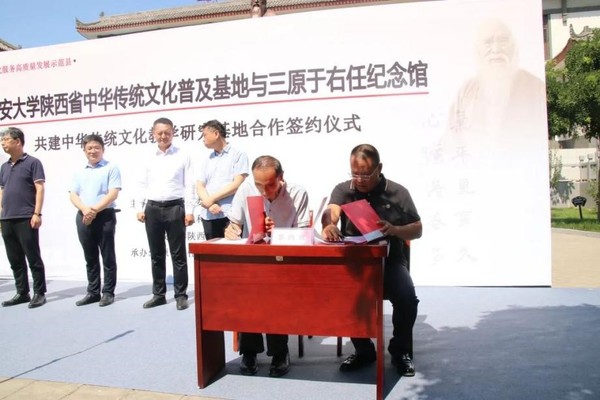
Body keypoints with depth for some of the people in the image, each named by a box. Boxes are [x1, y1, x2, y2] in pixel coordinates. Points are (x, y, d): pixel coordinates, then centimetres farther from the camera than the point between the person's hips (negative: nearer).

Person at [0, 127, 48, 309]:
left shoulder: (33, 162, -2)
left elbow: (39, 189, -8)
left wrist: (37, 213, -15)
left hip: (26, 218, -7)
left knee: (33, 258, -2)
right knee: (15, 260, 10)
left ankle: (39, 293, 5)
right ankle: (22, 293, 18)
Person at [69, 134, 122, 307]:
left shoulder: (111, 168, 1)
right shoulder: (79, 173, 16)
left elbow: (113, 194, -9)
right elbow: (73, 195, 8)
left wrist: (95, 210, -17)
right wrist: (85, 209, -12)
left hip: (104, 216, -5)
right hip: (83, 218, 5)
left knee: (107, 256, 0)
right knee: (90, 257, 11)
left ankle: (108, 292, 7)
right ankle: (93, 292, 19)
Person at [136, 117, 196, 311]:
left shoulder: (182, 156, 1)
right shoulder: (149, 158, 11)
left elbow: (189, 185, -2)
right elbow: (143, 184, 12)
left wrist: (189, 211, -8)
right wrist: (140, 209, 5)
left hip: (174, 208, -4)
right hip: (153, 209, 4)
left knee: (178, 254, 2)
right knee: (156, 254, 11)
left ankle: (181, 295, 11)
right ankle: (158, 294, 22)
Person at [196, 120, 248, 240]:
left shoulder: (238, 155, 2)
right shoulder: (207, 160, 20)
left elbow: (237, 184, -9)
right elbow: (199, 186, 10)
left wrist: (211, 199, -8)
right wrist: (210, 205, -9)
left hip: (230, 215, -5)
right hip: (208, 216, 6)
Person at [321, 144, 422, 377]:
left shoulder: (398, 193, 2)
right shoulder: (343, 190, 3)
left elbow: (418, 230, 2)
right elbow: (330, 212, -18)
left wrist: (394, 229, -20)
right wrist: (328, 225, -43)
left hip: (389, 261, 0)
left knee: (407, 298, -27)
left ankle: (400, 350, 4)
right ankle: (363, 349, 0)